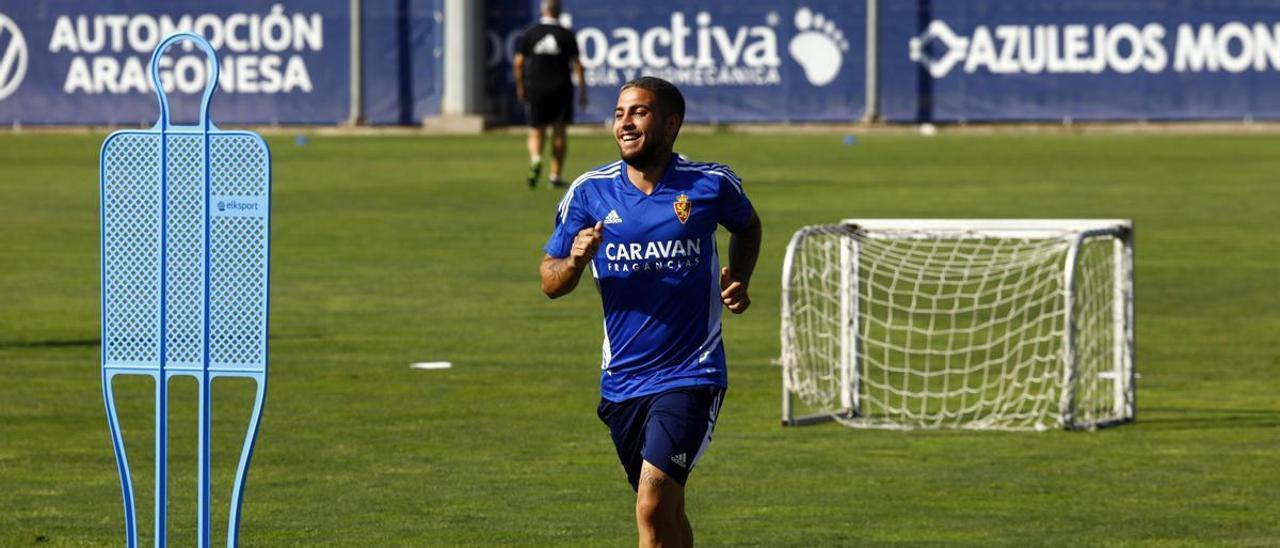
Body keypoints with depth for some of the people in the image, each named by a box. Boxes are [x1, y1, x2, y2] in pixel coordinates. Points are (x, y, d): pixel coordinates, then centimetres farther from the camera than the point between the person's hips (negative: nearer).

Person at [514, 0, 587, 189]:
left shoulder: (530, 34, 0)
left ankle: (535, 158, -22)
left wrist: (520, 87, 11)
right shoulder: (566, 35, -2)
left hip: (535, 90, 1)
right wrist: (582, 91, 1)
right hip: (561, 91, -1)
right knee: (559, 132, 8)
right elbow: (577, 65, -5)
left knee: (536, 132, 8)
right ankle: (556, 175, 5)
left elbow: (518, 63, -1)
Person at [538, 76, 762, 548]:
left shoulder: (711, 185, -3)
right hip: (622, 381, 4)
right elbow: (550, 284, 6)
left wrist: (739, 280, 2)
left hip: (690, 375, -4)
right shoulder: (590, 192, 0)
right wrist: (574, 262, -16)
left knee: (653, 506, -18)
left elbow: (747, 226, 20)